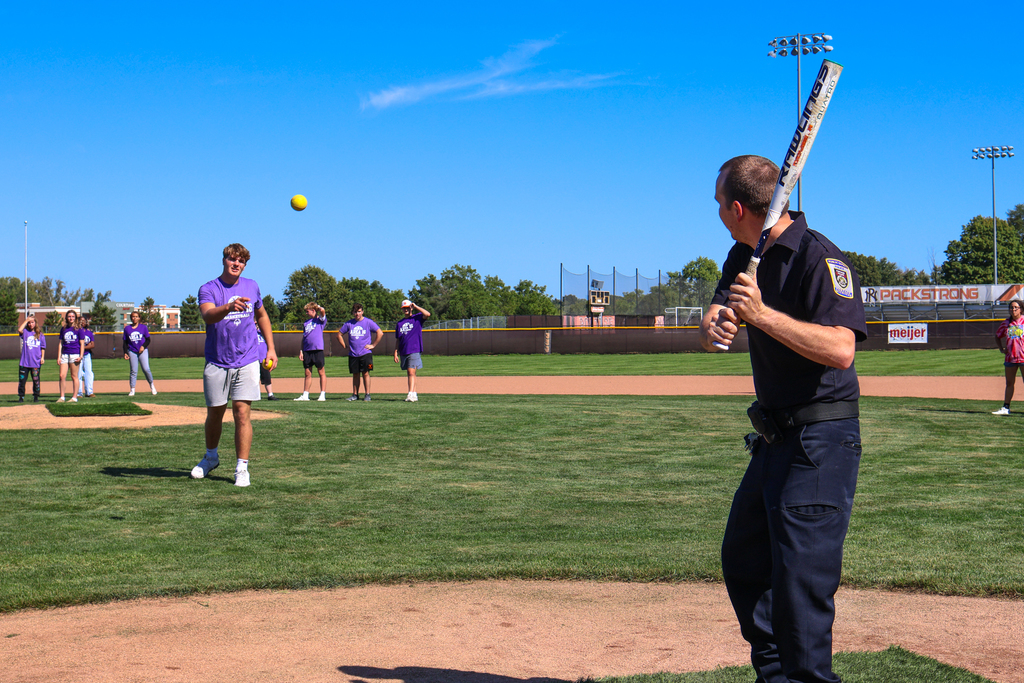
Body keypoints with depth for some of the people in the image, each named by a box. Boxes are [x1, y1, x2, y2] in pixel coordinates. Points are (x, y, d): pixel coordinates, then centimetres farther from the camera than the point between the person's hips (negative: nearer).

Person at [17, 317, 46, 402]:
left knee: (36, 380, 5)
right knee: (22, 380, 0)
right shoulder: (25, 332, 7)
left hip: (36, 362, 0)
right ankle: (21, 397, 9)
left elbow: (42, 347, 10)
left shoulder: (40, 334, 8)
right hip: (24, 362, 0)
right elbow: (20, 330, -16)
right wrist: (26, 320, -9)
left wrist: (42, 357, -1)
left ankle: (36, 397, 15)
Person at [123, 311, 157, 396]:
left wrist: (143, 346, -12)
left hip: (143, 351, -1)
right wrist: (125, 353, 0)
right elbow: (125, 342, 10)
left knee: (146, 369, -12)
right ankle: (132, 390, 2)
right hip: (132, 352, 1)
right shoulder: (127, 328, 8)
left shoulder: (143, 327, 5)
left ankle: (152, 385, 10)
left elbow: (148, 339, 7)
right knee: (133, 371, -2)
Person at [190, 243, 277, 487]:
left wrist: (271, 348, 18)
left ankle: (242, 468, -4)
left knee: (242, 412, -8)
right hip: (216, 363, -1)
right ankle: (211, 457, 35)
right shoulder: (208, 289, -4)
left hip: (246, 361, 1)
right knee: (214, 413, 11)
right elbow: (208, 315, -25)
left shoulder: (251, 286, 8)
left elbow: (262, 316, 23)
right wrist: (229, 307, -45)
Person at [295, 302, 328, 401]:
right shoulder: (306, 322, 19)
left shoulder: (320, 319, 3)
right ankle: (305, 395, 11)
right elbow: (303, 337, 19)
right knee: (307, 373, 8)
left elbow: (322, 311, -19)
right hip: (307, 350, 6)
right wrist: (301, 351, 11)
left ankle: (323, 395, 0)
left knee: (321, 372, -2)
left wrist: (318, 307, 3)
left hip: (317, 349, -6)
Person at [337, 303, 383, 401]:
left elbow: (380, 333, -2)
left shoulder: (368, 322, -1)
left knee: (365, 373, -5)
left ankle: (367, 394, -1)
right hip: (353, 354, 3)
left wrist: (373, 345, -5)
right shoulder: (349, 324, 8)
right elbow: (339, 335, 17)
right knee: (355, 374, 8)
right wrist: (344, 346, 9)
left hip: (365, 353, -3)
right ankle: (355, 395, 13)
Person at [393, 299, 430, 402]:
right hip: (403, 352, 5)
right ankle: (414, 395, 14)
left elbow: (427, 314, -15)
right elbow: (397, 340, 17)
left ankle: (411, 394, -21)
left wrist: (416, 307, -7)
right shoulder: (400, 323, 16)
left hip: (414, 351, -5)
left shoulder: (417, 318, 4)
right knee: (410, 373, 9)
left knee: (411, 372, -15)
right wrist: (396, 353, 10)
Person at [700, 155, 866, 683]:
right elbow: (715, 323, 2)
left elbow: (840, 349, -30)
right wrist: (714, 324, -21)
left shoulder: (820, 258, -17)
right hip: (775, 439, 10)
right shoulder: (746, 257, 11)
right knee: (742, 561, 17)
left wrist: (763, 315, -35)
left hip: (821, 441, -10)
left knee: (801, 577, -12)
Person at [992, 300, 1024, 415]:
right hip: (1010, 357, 5)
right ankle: (1006, 408, 15)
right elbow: (997, 336, 23)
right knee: (1009, 383, 10)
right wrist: (1001, 349, 9)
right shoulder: (1006, 323, 9)